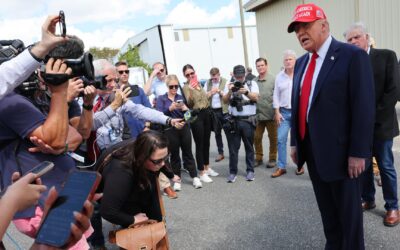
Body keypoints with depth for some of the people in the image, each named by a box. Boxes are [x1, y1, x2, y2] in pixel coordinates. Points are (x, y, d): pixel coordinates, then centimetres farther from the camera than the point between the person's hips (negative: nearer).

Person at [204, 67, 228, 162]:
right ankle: (220, 153, 23)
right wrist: (210, 92, -13)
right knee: (217, 132, 12)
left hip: (224, 110, -4)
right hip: (213, 111, 4)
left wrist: (219, 91, -20)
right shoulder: (208, 83, 8)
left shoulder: (225, 82, -3)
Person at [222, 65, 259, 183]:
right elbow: (225, 100, -2)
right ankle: (233, 172, 13)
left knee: (249, 147, 9)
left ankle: (250, 171, 20)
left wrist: (246, 92, -28)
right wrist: (230, 91, -21)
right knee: (233, 147, 4)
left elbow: (256, 98, -10)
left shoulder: (252, 84, 4)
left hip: (248, 121, -1)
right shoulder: (229, 85, 8)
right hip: (233, 120, 1)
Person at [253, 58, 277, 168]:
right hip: (257, 115, 4)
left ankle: (272, 158, 23)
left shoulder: (273, 79, -6)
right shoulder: (253, 81, 6)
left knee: (273, 138, 8)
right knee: (256, 137, 9)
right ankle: (258, 158, 24)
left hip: (270, 115, -3)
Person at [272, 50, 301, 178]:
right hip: (284, 112, 3)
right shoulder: (279, 76, 5)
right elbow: (276, 95, 7)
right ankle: (281, 167, 9)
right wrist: (277, 112, 1)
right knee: (281, 139, 0)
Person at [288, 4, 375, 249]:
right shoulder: (301, 62, 10)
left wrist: (358, 153, -17)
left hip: (340, 151, -6)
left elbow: (364, 107, -16)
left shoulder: (353, 56, -11)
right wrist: (295, 142, 11)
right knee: (327, 209, 21)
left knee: (348, 210, 13)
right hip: (312, 151, 7)